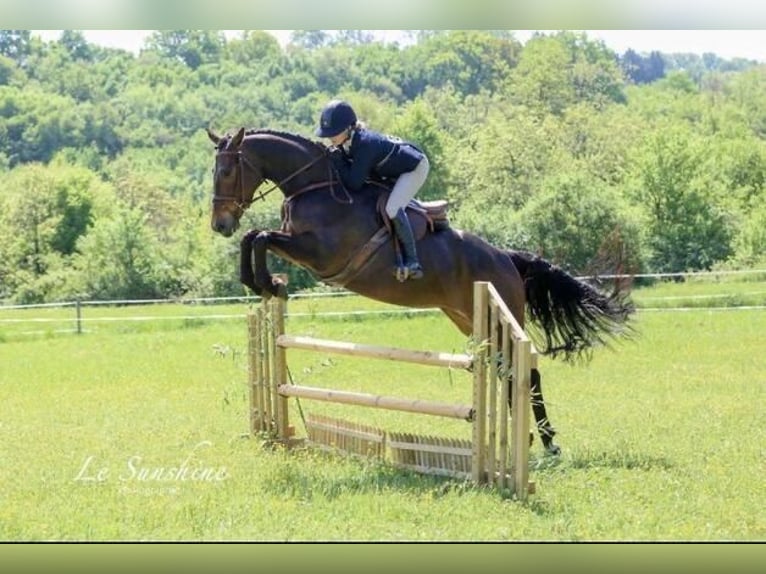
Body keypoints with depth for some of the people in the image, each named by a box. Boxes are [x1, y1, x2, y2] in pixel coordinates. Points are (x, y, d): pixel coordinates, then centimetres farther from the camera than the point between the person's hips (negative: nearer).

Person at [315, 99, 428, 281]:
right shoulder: (345, 143, -11)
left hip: (414, 167, -10)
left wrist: (337, 160, -31)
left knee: (392, 208, -26)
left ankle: (412, 261, -19)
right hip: (391, 170, 10)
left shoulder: (365, 144, -36)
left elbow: (353, 184, -35)